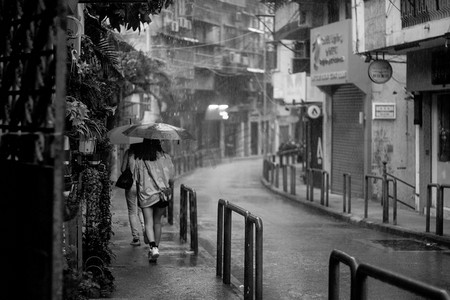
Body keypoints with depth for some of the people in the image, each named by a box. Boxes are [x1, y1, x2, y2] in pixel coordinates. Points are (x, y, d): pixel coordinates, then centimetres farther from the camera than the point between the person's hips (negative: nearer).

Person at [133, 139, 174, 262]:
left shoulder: (139, 160, -2)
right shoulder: (165, 157, 0)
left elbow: (137, 180, 3)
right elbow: (171, 179, 1)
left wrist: (138, 197, 16)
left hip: (145, 195, -2)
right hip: (161, 194, 2)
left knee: (148, 223, -2)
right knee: (157, 222, 16)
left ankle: (153, 246, -22)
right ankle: (156, 247, 20)